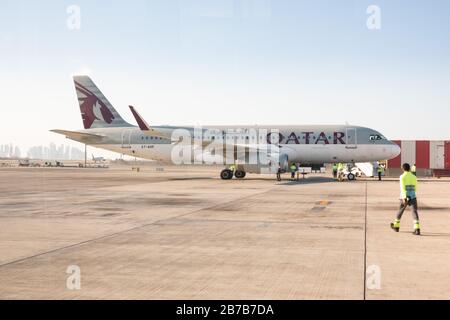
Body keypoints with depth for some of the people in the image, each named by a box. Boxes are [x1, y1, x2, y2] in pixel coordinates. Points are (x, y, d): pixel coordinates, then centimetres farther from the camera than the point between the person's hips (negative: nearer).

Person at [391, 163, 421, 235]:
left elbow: (402, 188, -15)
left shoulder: (402, 177, -4)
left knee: (400, 211, 16)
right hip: (413, 197, 2)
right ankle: (417, 229, -21)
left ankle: (396, 226, 33)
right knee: (414, 212, -5)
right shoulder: (414, 177, 9)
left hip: (405, 197, -2)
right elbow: (415, 188, 17)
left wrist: (404, 197, -21)